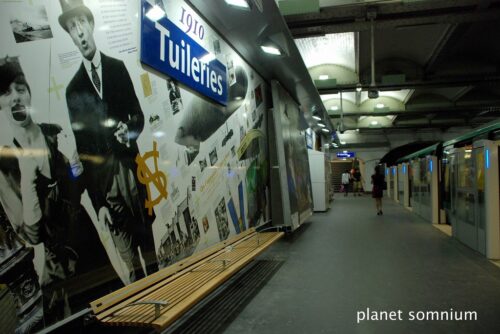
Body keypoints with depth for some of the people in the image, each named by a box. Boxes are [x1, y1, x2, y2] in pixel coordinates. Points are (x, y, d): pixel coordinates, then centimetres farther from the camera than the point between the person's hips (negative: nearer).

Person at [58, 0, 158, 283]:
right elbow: (82, 146, 3)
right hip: (101, 175, 0)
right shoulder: (73, 88, 6)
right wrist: (97, 201, -1)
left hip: (131, 164, 0)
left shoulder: (118, 67, 9)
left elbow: (138, 114, 9)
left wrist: (130, 129, -17)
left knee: (147, 231, 6)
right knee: (123, 241, 2)